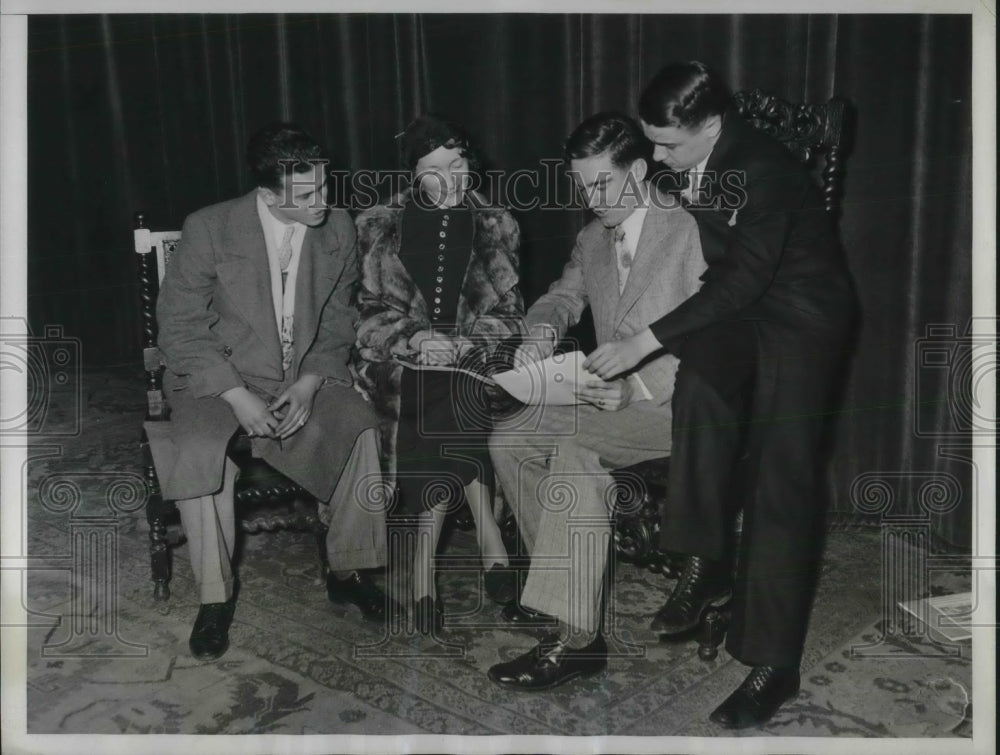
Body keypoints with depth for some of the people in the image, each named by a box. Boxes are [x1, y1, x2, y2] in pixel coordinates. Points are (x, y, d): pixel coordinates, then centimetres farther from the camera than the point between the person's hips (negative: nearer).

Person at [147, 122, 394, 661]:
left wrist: (309, 384, -12)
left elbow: (337, 324, 5)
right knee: (200, 452, -31)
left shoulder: (337, 230, -4)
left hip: (308, 379, 3)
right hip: (218, 379, -2)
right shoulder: (209, 229, -14)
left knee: (362, 429, -23)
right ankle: (214, 596, -11)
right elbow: (180, 328, -10)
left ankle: (347, 571, -3)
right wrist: (238, 397, -22)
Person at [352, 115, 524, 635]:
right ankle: (488, 540, -26)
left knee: (450, 405, -32)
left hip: (472, 357, 1)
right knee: (450, 413, -33)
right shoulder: (382, 228, 8)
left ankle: (425, 563, -27)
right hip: (404, 359, -1)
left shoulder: (494, 228, 10)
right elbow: (371, 313, 5)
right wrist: (415, 339, -16)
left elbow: (507, 315, 6)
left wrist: (458, 345, -14)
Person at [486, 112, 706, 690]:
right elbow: (563, 296, 23)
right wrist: (544, 331, -3)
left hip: (676, 403, -8)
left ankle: (578, 639, -26)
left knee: (574, 447, -32)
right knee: (508, 440, -5)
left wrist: (638, 386, -29)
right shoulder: (593, 237, 13)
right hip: (610, 396, 8)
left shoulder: (690, 232, -12)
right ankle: (566, 580, 7)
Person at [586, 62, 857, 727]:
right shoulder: (688, 166, -2)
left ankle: (773, 661, -4)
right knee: (700, 379, -26)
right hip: (736, 306, 6)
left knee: (782, 481, -11)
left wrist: (645, 342, -27)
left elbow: (744, 280, -26)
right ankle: (707, 561, -11)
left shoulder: (765, 170, -23)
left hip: (801, 316, -6)